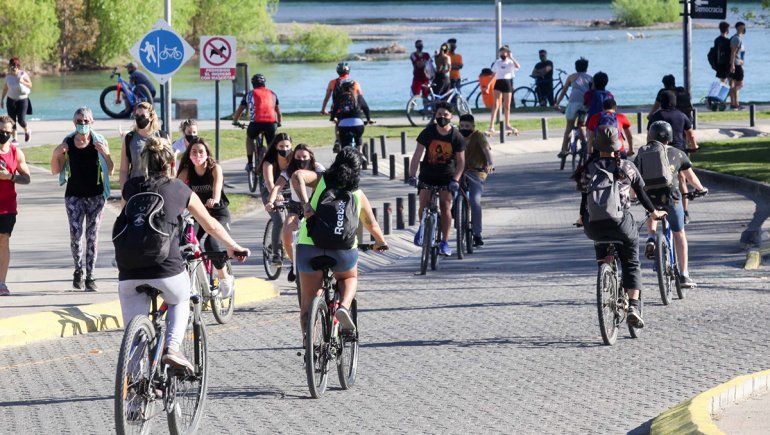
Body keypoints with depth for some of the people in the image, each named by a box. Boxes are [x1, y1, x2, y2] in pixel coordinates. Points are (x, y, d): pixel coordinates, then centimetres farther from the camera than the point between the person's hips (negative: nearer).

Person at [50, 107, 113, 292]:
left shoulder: (100, 142, -1)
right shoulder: (67, 143, 2)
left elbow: (110, 171, -1)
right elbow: (55, 171, 6)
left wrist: (106, 153, -16)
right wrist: (56, 154, -11)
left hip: (95, 195, 0)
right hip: (74, 195, 0)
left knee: (92, 235, 1)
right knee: (75, 233, -7)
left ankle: (90, 276, 6)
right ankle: (78, 270, 15)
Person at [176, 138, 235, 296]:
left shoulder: (215, 168, -13)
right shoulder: (187, 171, -5)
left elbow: (217, 185, -31)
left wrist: (214, 199, -54)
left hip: (219, 213, -4)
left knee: (211, 243, -28)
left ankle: (225, 277, -7)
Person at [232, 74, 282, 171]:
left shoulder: (250, 94, 17)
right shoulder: (272, 94, 22)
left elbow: (239, 111, 21)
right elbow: (278, 112, 30)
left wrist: (235, 121, 38)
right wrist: (279, 123, 47)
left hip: (256, 122, -1)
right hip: (271, 123, 1)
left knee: (250, 137, 28)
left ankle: (250, 163, 22)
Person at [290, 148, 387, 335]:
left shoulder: (321, 180, 11)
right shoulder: (358, 195, 14)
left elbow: (297, 176, -9)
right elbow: (372, 225, 25)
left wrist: (305, 204, -15)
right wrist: (381, 243, 44)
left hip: (309, 246, 0)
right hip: (344, 251, 0)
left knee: (308, 303, 13)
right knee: (349, 278, 33)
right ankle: (344, 307, 4)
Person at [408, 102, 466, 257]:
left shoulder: (457, 137, -10)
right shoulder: (428, 132, -11)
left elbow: (461, 161, -9)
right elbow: (417, 155, -12)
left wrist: (455, 180, -23)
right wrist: (412, 175, -24)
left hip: (447, 176, -1)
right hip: (428, 174, 1)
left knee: (445, 206, -13)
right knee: (424, 204, -12)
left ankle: (444, 242, -7)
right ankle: (422, 227, 21)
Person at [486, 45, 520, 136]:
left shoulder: (510, 62, 1)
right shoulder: (497, 62, 10)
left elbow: (518, 66, -20)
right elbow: (493, 74, 17)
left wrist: (511, 57, -17)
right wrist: (488, 84, 11)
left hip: (508, 83, -1)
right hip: (498, 83, 1)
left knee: (507, 106, 9)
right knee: (496, 105, -10)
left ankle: (507, 125, 26)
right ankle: (491, 127, -16)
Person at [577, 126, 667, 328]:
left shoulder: (589, 169, 6)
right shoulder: (627, 167, 6)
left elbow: (584, 197, 12)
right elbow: (641, 193, 15)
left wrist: (582, 218, 31)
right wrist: (654, 212, 32)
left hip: (595, 227, 1)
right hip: (621, 224, -1)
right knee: (631, 264, 15)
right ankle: (634, 306, -4)